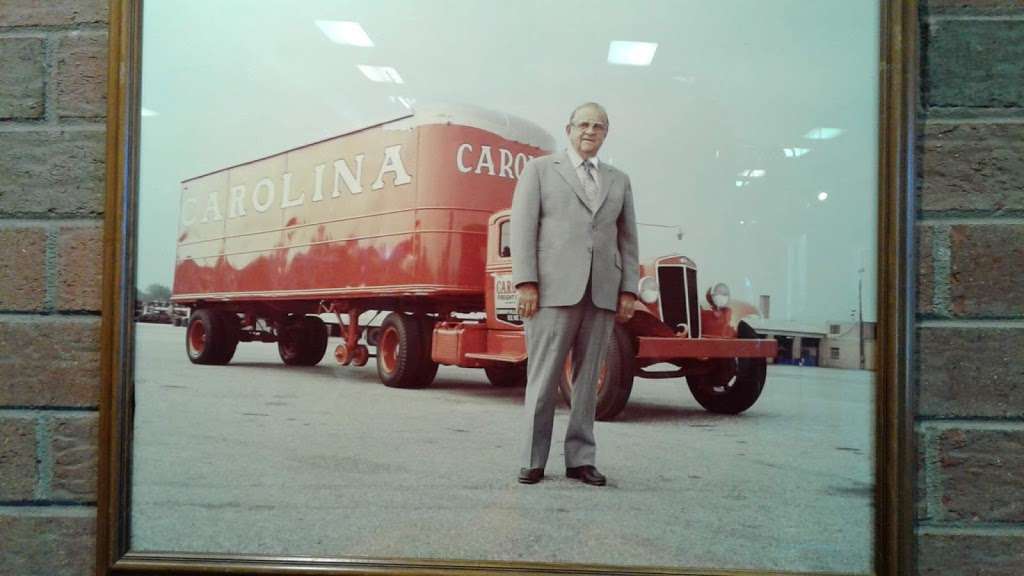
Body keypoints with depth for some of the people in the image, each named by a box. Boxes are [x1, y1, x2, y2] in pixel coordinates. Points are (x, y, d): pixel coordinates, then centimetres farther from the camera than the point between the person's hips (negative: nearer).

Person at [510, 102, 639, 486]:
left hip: (603, 293, 3)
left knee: (588, 377, 5)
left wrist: (629, 290, 5)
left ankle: (580, 459, 12)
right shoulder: (540, 169, 10)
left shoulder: (619, 181, 19)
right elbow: (523, 226, 1)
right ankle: (533, 459, 6)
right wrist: (526, 282, -10)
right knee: (544, 376, -2)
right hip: (554, 289, -3)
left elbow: (627, 238, 15)